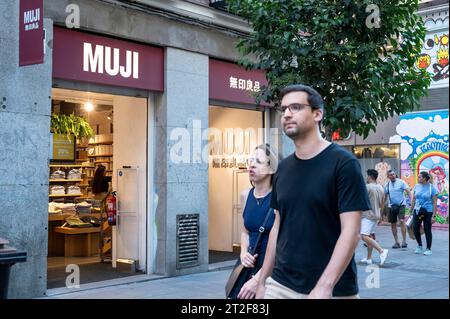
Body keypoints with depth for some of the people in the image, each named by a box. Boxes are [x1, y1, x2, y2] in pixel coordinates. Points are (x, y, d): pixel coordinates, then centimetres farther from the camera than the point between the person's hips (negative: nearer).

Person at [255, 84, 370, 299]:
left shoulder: (342, 163, -11)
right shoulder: (283, 168, 7)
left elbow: (351, 231, -15)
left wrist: (324, 287, -22)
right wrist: (262, 281, 9)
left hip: (332, 289, -5)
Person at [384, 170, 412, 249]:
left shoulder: (401, 182, -4)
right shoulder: (387, 185, 8)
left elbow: (408, 191, -10)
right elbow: (385, 197, 17)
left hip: (401, 204, -5)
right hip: (392, 206, 5)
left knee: (402, 221, -19)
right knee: (393, 224, 6)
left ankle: (404, 241, -13)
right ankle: (396, 242, 17)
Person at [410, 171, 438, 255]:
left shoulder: (432, 188, -9)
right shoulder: (417, 186, 4)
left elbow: (435, 203, -9)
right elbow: (413, 200, 12)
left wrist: (434, 216, -13)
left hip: (428, 212, -4)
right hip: (417, 211, 4)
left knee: (427, 230, 2)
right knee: (415, 229, 3)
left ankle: (428, 249, 15)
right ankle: (419, 246, 24)